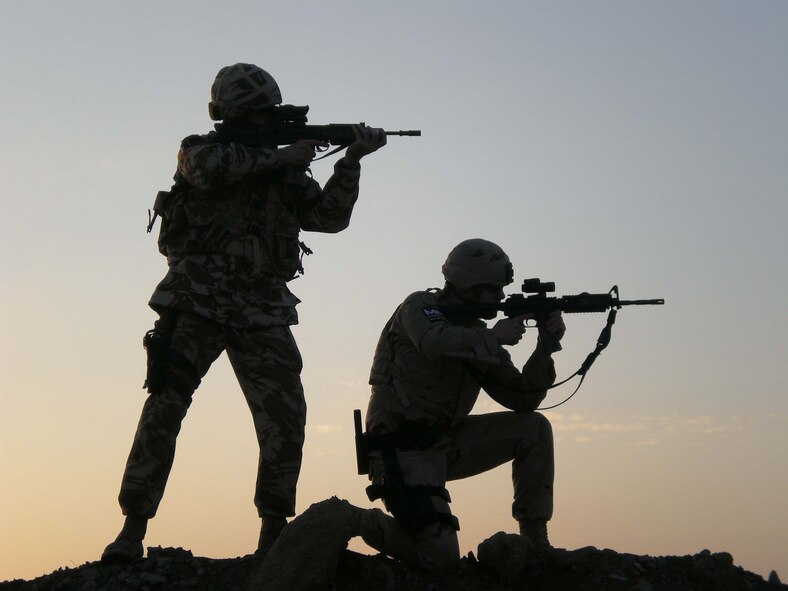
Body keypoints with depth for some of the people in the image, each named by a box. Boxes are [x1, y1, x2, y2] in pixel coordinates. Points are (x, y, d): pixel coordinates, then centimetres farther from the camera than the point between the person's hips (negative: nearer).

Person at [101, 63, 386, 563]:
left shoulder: (286, 170, 16)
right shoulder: (200, 149, 6)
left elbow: (330, 216, 8)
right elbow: (209, 167, -19)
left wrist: (352, 159, -2)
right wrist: (279, 156, -13)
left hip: (262, 310, 3)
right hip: (197, 303, -3)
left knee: (286, 415, -7)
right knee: (165, 407, -10)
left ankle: (273, 534, 3)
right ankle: (133, 531, -7)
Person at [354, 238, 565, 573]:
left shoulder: (477, 336, 12)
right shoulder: (420, 306, -5)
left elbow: (522, 399, 9)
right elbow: (435, 343, -31)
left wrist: (546, 346, -3)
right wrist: (495, 337, -20)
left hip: (446, 444, 7)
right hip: (404, 449, -7)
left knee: (534, 428, -1)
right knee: (441, 557, -20)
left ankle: (535, 540, 3)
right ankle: (360, 521, 5)